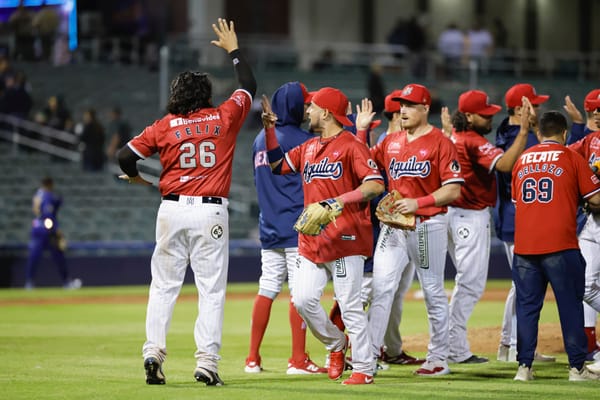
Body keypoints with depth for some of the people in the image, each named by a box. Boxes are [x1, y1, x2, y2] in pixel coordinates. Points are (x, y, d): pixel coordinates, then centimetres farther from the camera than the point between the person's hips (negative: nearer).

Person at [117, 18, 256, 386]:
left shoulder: (164, 126, 3)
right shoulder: (224, 118, 2)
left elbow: (126, 155, 0)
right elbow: (249, 86, 18)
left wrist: (136, 177, 22)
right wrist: (233, 49, 30)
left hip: (172, 208, 1)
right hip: (211, 211, -1)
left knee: (164, 286, 9)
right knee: (211, 288, 0)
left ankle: (154, 353, -4)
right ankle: (206, 362, -6)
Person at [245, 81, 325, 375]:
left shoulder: (260, 139, 14)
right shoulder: (300, 140, -10)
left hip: (268, 229, 7)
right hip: (298, 228, -7)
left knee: (267, 290, 9)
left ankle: (253, 359, 10)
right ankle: (298, 360, -6)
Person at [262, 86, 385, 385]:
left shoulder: (350, 145, -8)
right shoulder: (308, 148, 16)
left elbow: (375, 184, -17)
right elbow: (278, 164, 25)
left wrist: (341, 201, -28)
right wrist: (269, 128, 16)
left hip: (344, 237, -7)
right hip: (311, 239, 7)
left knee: (350, 305, -6)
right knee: (302, 299, 0)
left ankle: (364, 369, 0)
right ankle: (336, 344, 22)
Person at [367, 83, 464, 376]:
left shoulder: (440, 142, -7)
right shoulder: (391, 141, 11)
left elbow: (453, 190, -12)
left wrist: (418, 203, -21)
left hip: (428, 225, -5)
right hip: (393, 225, 5)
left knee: (433, 291, 5)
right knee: (381, 287, -5)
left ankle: (438, 359, 14)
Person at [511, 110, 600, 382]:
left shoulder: (522, 160, 13)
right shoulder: (571, 157, 0)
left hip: (524, 246, 4)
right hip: (560, 246, -4)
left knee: (526, 305, 7)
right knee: (570, 304, 2)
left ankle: (524, 366, 2)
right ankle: (577, 367, 1)